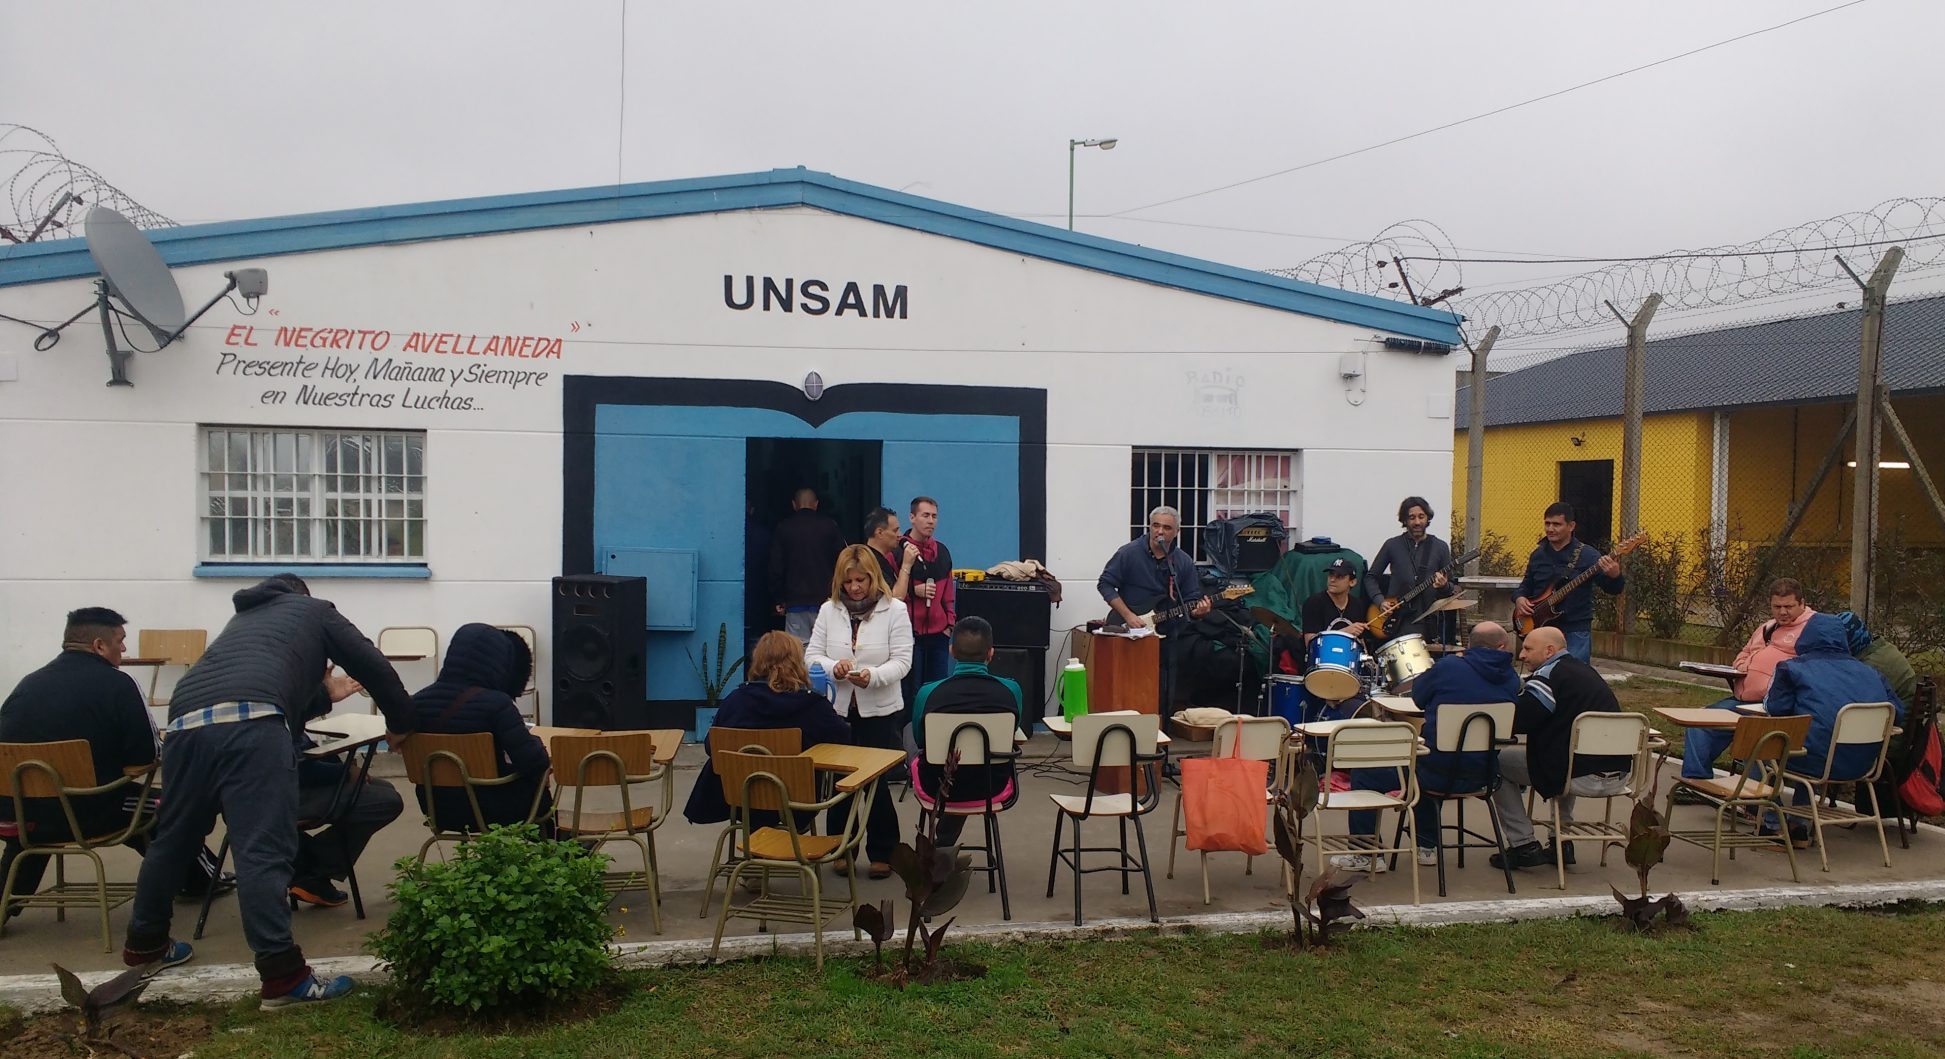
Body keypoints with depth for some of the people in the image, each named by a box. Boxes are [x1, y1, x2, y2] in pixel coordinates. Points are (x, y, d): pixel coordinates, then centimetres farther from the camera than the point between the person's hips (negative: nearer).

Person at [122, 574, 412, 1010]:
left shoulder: (245, 616, 40)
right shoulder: (314, 609, 26)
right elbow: (371, 665, 18)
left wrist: (322, 693, 65)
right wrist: (400, 723, 29)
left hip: (186, 719, 6)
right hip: (249, 721, -6)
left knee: (173, 838, 23)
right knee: (263, 851, -10)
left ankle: (145, 942, 41)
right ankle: (282, 975, -12)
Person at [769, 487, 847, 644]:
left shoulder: (783, 527, 5)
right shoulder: (830, 525, 3)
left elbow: (775, 568, 6)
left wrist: (779, 599, 12)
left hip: (795, 602, 0)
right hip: (824, 599, 0)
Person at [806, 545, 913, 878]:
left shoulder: (895, 610, -4)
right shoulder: (829, 610, 5)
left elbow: (902, 661, -8)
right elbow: (812, 655, 3)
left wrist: (873, 675, -26)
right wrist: (833, 667, -19)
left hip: (880, 712, -3)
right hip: (837, 709, 3)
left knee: (878, 782, 0)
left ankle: (882, 853, 14)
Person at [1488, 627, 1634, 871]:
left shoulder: (1549, 676, -9)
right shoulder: (1586, 671, 19)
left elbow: (1514, 720, -14)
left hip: (1584, 778, -9)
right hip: (1618, 777, 9)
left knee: (1498, 761, 6)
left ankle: (1523, 846, 6)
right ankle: (1562, 842, 33)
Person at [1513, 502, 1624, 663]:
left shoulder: (1587, 555, -6)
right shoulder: (1537, 555, 9)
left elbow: (1614, 589, -10)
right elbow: (1527, 584, 22)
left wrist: (1614, 576, -33)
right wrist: (1520, 598, 1)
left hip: (1575, 633, -4)